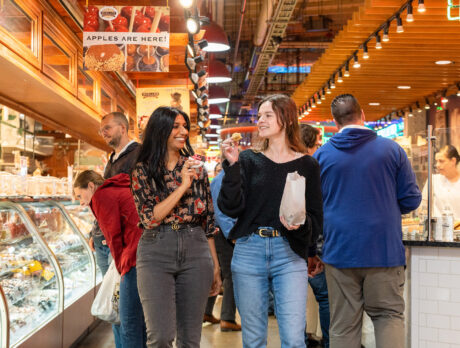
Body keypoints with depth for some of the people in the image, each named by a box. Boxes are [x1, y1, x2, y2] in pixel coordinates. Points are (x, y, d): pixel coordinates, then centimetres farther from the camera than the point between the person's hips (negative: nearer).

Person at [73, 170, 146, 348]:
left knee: (129, 326, 0)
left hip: (137, 261, -9)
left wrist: (122, 269, 9)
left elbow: (114, 238, 0)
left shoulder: (101, 196, 4)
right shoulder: (125, 189, 28)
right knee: (144, 323, 17)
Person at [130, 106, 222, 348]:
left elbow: (208, 220, 12)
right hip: (156, 252, -2)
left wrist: (215, 266, 11)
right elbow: (150, 218, -9)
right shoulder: (143, 171, 2)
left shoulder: (197, 168, 10)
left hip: (195, 250, 3)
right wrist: (183, 186, -13)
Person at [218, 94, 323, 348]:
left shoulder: (307, 165, 5)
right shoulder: (248, 159, 8)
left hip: (289, 254, -1)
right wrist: (232, 165, -11)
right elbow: (231, 208, -3)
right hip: (249, 252, 2)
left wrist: (301, 225, -16)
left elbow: (316, 220, 5)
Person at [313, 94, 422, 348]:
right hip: (384, 249, -1)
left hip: (339, 250, 1)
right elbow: (411, 200, 1)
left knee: (342, 325, 7)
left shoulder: (321, 155, 2)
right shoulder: (391, 149, -1)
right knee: (389, 314, 10)